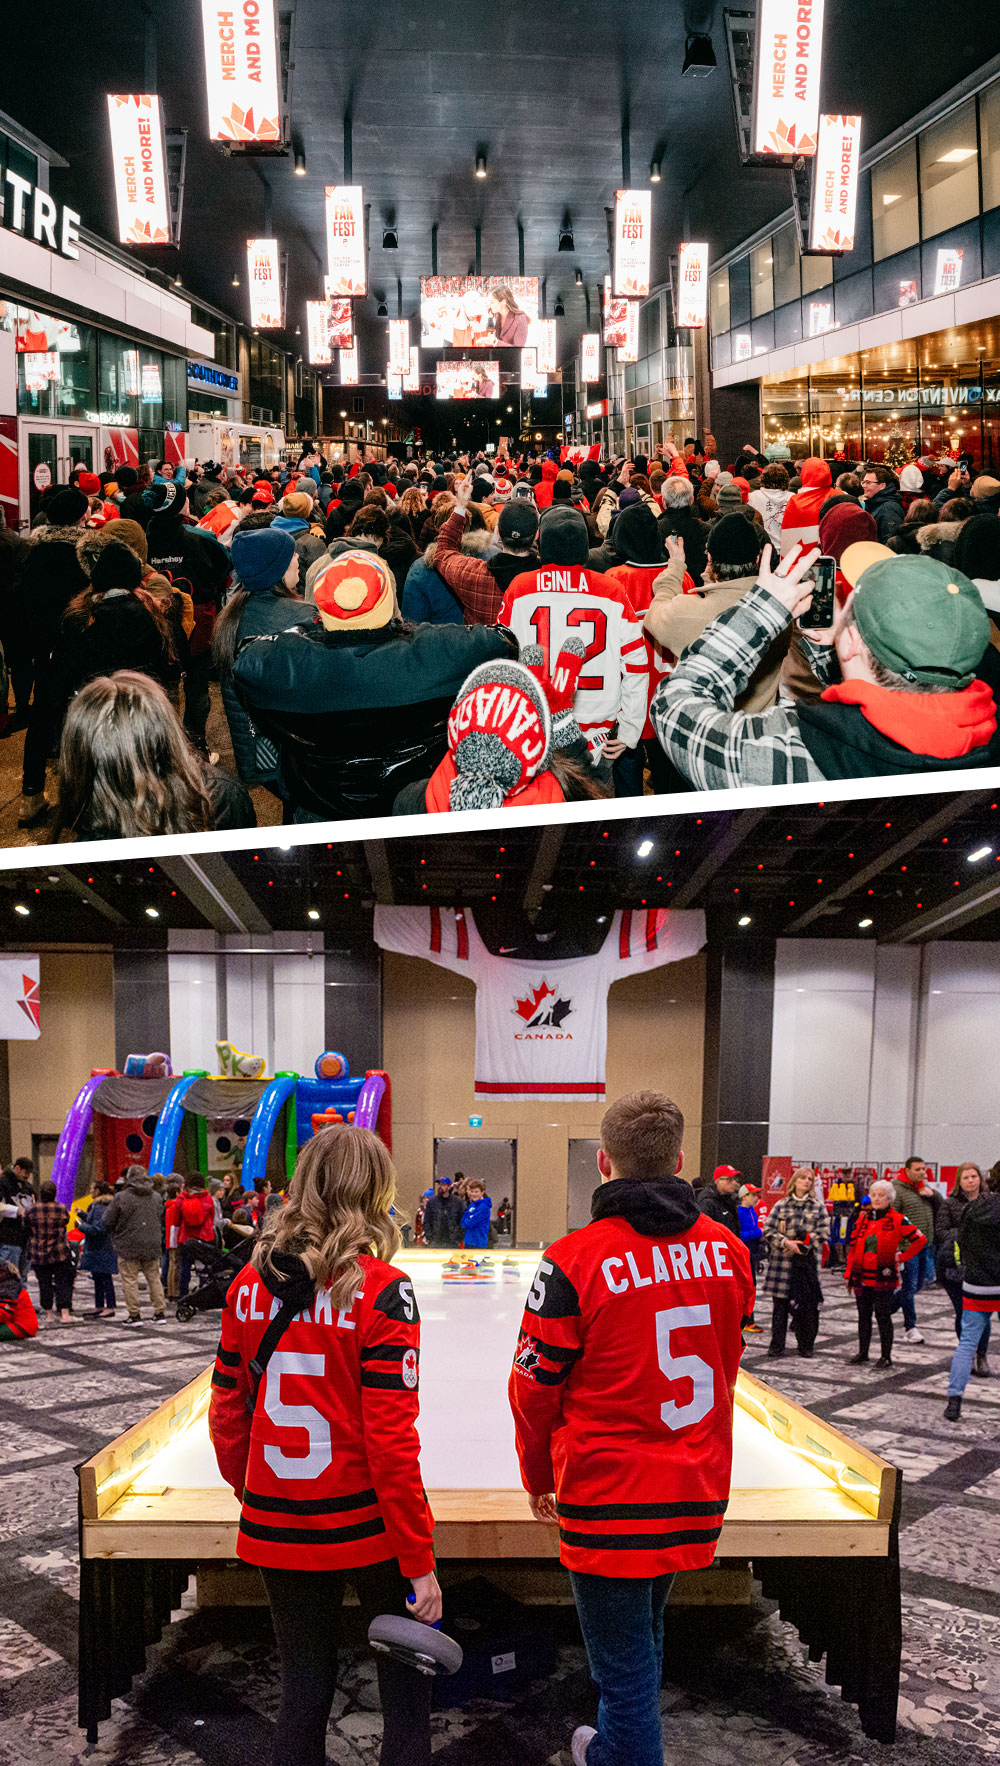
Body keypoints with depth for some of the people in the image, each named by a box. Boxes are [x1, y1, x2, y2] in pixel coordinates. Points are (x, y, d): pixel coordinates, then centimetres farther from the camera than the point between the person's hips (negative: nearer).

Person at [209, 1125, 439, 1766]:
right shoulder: (382, 1289, -17)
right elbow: (390, 1440, -18)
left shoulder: (250, 1285, -3)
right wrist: (419, 1561, -10)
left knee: (303, 1688, 20)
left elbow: (226, 1418, 4)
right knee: (406, 1684, 16)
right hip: (366, 1525, -4)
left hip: (278, 1528, 4)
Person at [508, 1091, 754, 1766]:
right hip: (699, 1493, 6)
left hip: (608, 1498, -6)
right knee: (644, 1633, 27)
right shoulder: (729, 1252, -3)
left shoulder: (573, 1261, -18)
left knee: (625, 1665, 8)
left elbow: (534, 1386, -10)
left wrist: (538, 1475, 8)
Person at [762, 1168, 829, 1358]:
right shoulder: (781, 1205, 8)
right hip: (782, 1261, -1)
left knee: (808, 1304, -1)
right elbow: (768, 1230, 2)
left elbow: (824, 1231, 2)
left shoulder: (818, 1207, 11)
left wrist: (804, 1242, -11)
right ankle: (777, 1347, 7)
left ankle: (806, 1345, 15)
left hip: (807, 1261, 1)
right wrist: (786, 1242, -13)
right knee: (780, 1303, 0)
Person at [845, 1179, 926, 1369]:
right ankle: (862, 1353, 21)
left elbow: (920, 1240, -3)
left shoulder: (897, 1220, -5)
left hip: (884, 1277, -4)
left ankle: (886, 1356, 9)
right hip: (862, 1275, 4)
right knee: (863, 1315, 11)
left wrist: (902, 1257, -5)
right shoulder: (862, 1218, 9)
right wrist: (849, 1272, 9)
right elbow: (853, 1246, 13)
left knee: (883, 1316, -1)